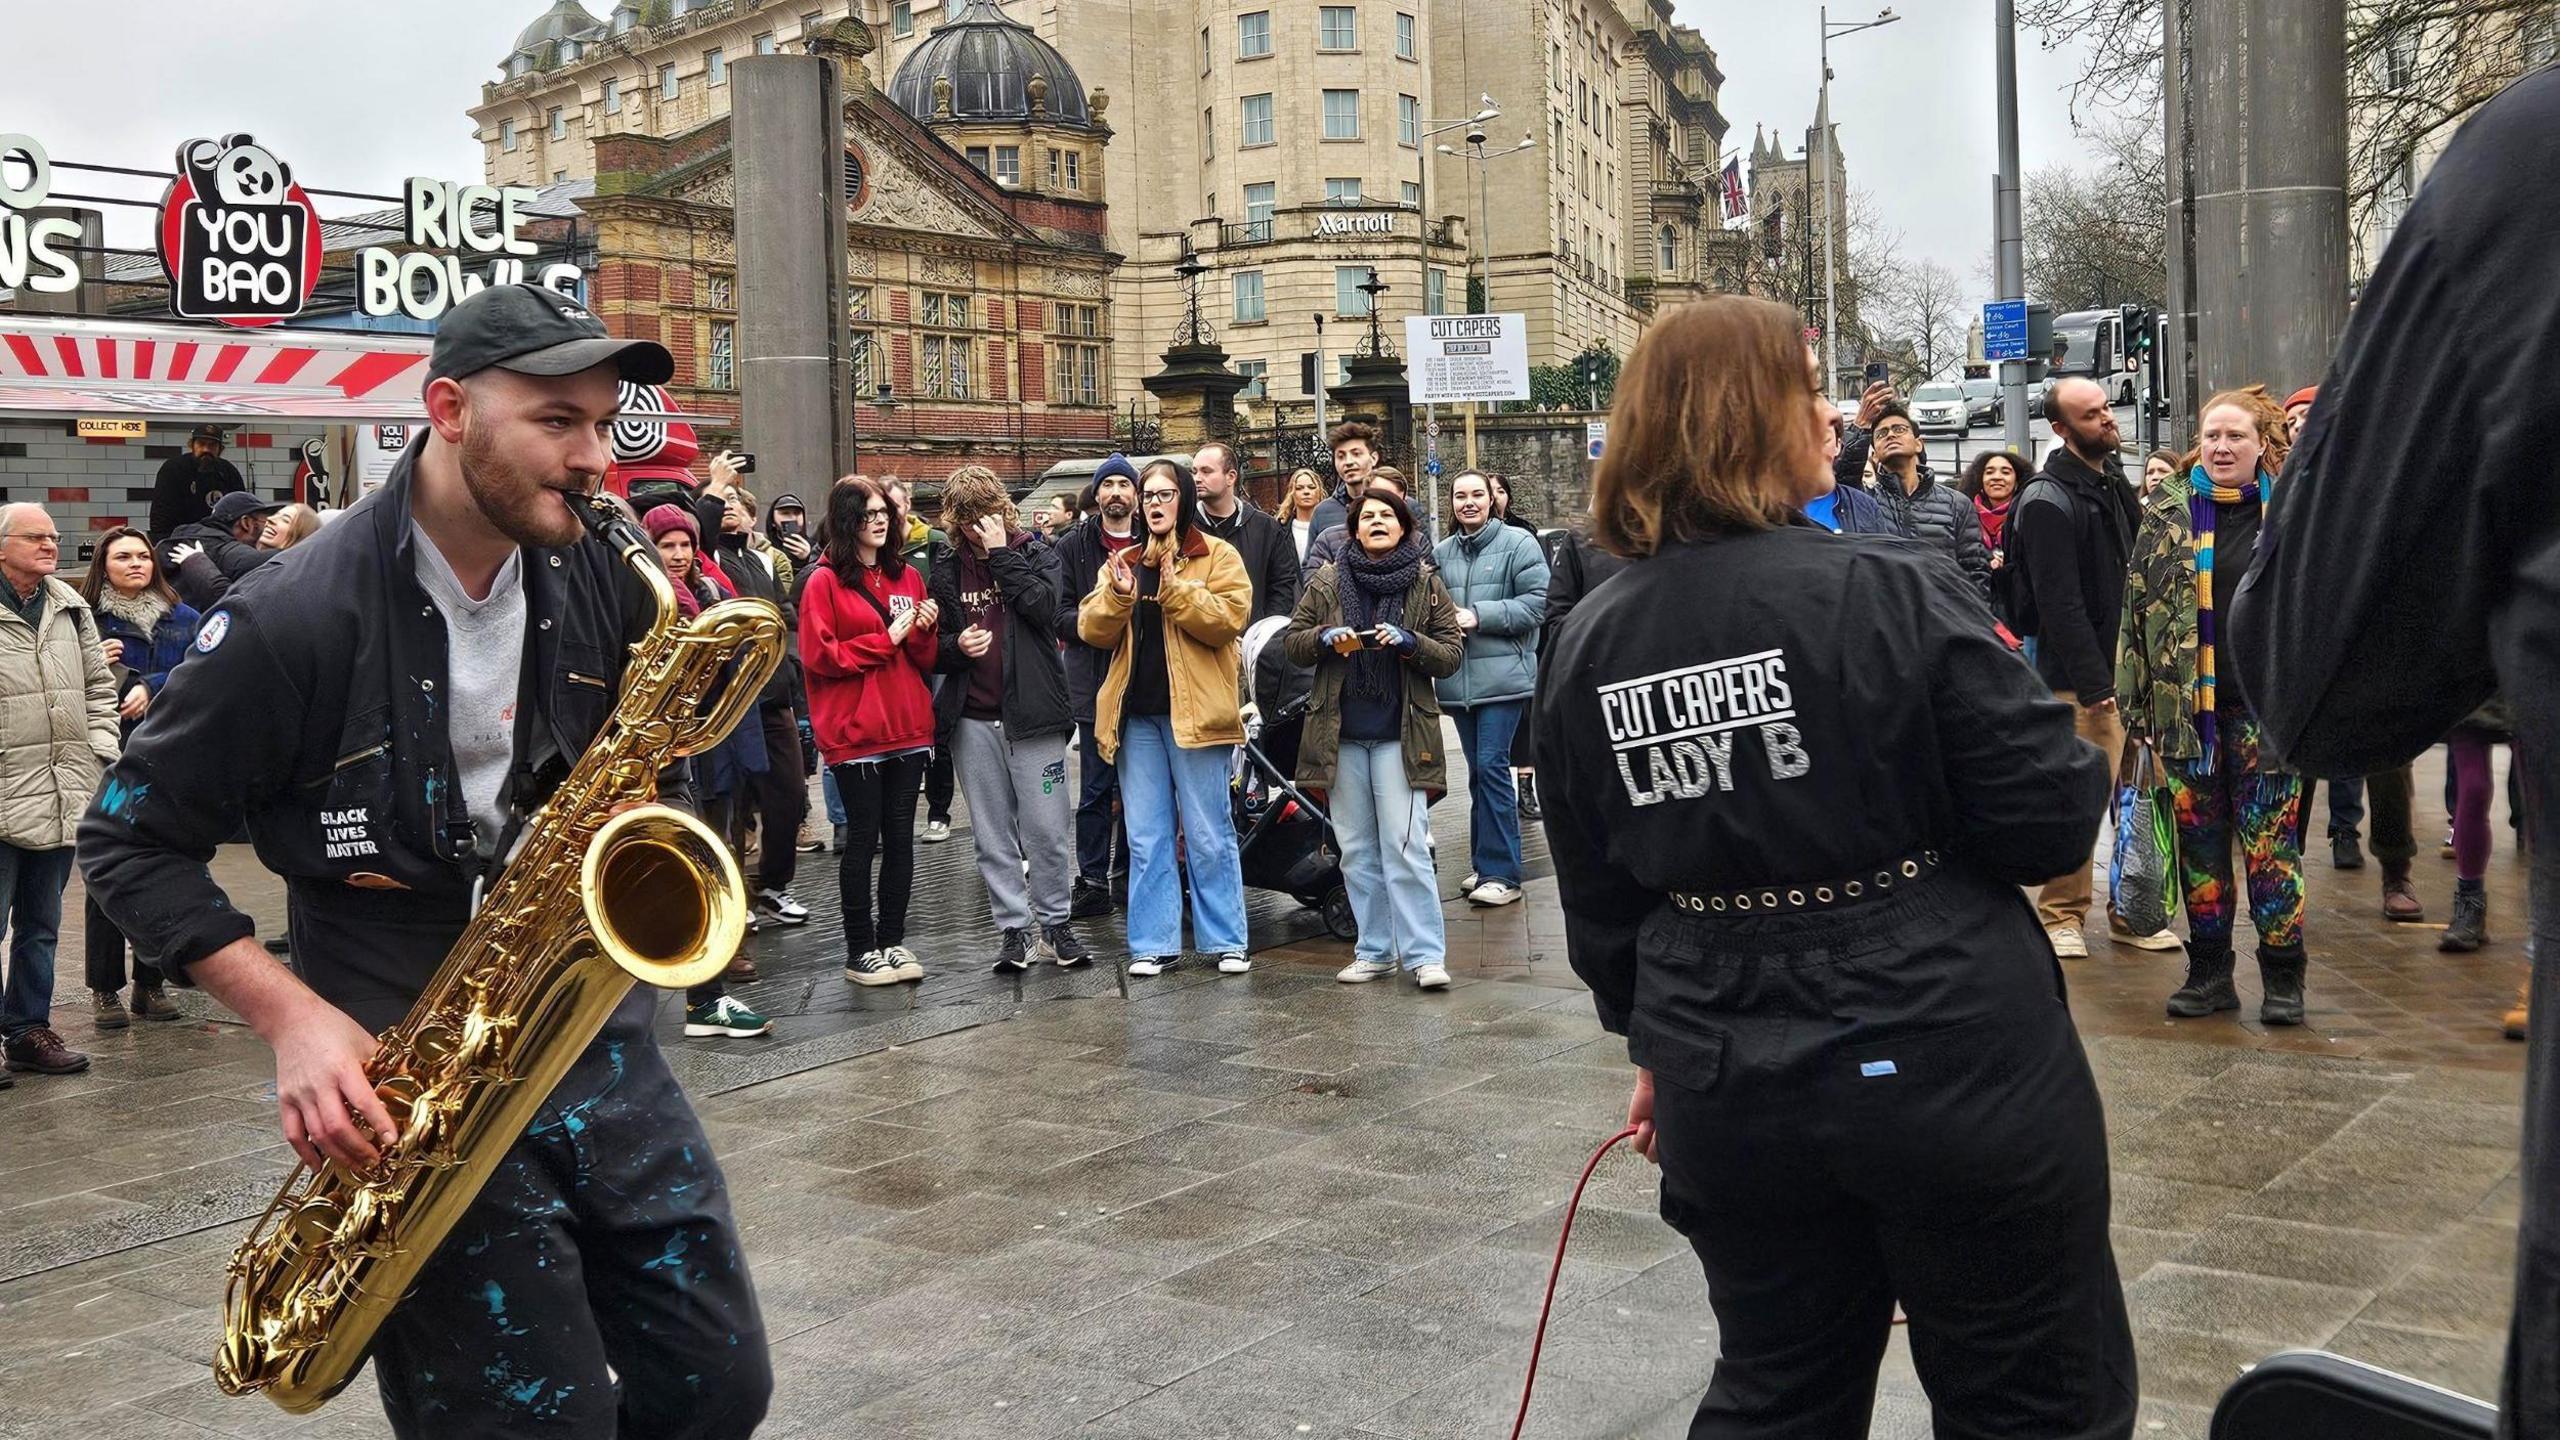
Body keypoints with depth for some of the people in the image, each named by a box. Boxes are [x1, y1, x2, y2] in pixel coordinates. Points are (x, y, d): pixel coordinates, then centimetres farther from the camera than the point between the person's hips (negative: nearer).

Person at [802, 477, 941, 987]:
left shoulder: (909, 577, 12)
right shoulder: (826, 582, -4)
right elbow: (818, 657, -12)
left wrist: (925, 631, -7)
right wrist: (887, 639, -12)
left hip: (908, 728, 5)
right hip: (855, 731, -5)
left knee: (900, 836, 8)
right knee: (863, 837, 1)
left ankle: (893, 941, 18)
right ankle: (860, 950, 10)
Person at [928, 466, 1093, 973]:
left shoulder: (1037, 554, 3)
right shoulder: (947, 572, 9)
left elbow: (1045, 608, -16)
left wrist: (1002, 553, -12)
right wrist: (956, 647, -8)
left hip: (1031, 712, -3)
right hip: (974, 720, 3)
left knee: (1046, 830, 0)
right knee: (993, 835, 7)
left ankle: (1055, 924, 14)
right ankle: (1013, 928, 16)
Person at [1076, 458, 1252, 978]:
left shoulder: (1217, 556, 2)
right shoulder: (1122, 561, 15)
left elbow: (1230, 618, -13)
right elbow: (1092, 630, 6)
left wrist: (1174, 588, -19)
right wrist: (1118, 596, -12)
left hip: (1192, 712, -4)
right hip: (1136, 715, 4)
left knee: (1208, 836, 1)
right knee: (1146, 838, 7)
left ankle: (1226, 941, 10)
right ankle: (1154, 944, 13)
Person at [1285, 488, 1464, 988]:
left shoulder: (1427, 585, 4)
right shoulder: (1327, 582, 8)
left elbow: (1450, 658, 3)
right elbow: (1291, 643, 10)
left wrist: (1408, 642, -15)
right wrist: (1325, 638, -10)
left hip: (1401, 734, -3)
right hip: (1341, 733, 3)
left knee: (1405, 846, -9)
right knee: (1357, 851, 7)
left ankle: (1425, 953, -5)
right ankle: (1374, 951, 15)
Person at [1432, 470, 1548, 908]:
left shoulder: (1518, 544, -2)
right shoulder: (1440, 553, 13)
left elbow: (1537, 601, -10)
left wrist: (1479, 616, -16)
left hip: (1503, 677, -5)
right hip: (1458, 680, 6)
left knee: (1491, 766, -11)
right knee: (1478, 771, 12)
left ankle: (1501, 872, -6)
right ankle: (1485, 864, 21)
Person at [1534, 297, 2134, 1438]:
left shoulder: (1585, 646, 0)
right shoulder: (1893, 596, -15)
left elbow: (1598, 894, 8)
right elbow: (2051, 823, -13)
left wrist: (1655, 1043, 22)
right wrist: (2085, 764, 9)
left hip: (1726, 1092, 5)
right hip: (1950, 1071, -5)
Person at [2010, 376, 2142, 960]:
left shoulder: (2115, 480, 15)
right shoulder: (2047, 501, -12)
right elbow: (2059, 604, -17)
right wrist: (2094, 683, -20)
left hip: (2128, 668, 8)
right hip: (2079, 678, -8)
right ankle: (2063, 916, 5)